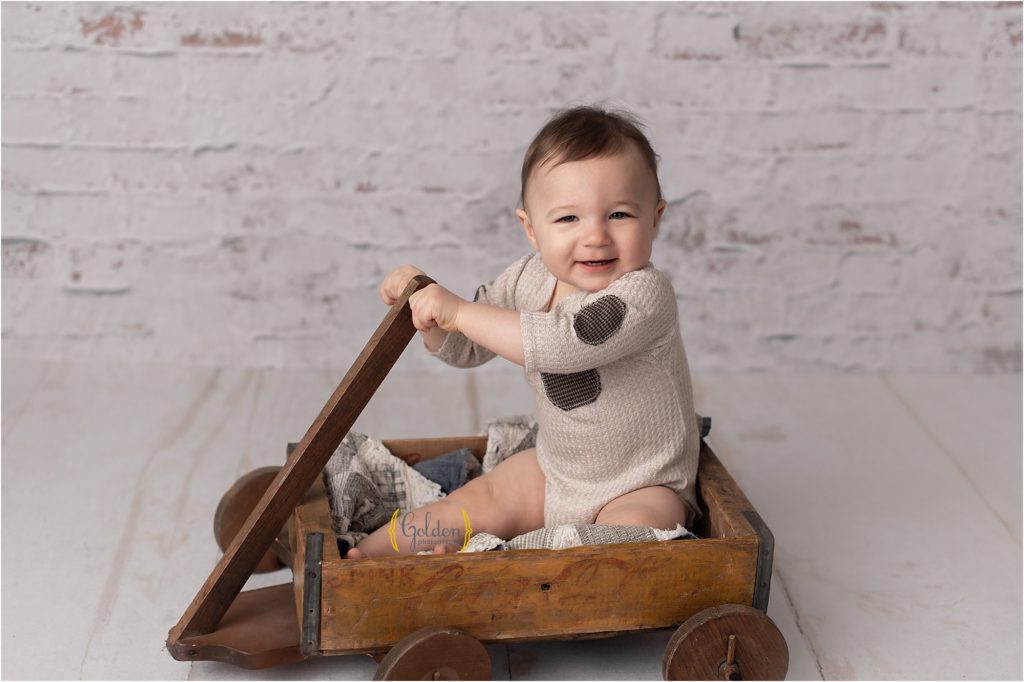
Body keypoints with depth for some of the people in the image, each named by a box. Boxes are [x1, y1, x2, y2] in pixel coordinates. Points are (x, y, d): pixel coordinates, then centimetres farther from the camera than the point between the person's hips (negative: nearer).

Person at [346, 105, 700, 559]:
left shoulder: (644, 294, -27)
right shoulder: (529, 279, -4)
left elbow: (561, 343, -40)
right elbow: (465, 350, 8)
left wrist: (459, 311, -35)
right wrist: (429, 309, -13)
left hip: (642, 487, -6)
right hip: (554, 467, 6)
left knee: (632, 532, -32)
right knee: (476, 502, -2)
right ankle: (361, 557, 6)